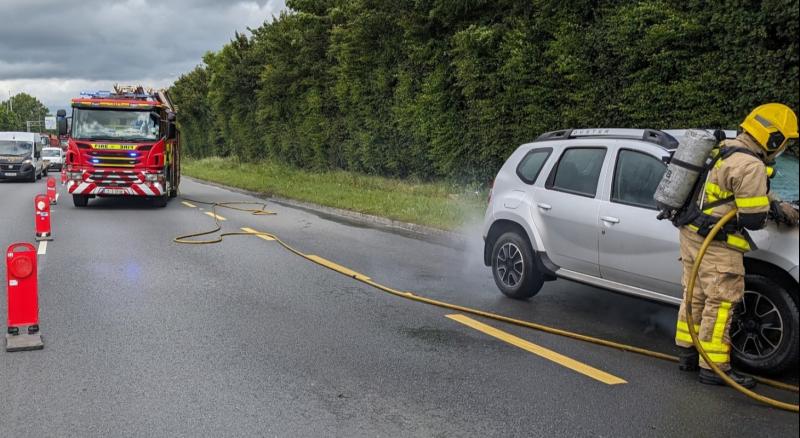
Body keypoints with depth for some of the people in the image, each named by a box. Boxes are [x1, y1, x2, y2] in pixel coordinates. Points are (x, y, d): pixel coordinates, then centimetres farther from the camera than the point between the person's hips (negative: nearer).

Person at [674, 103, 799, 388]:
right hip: (715, 244, -10)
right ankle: (714, 368, 3)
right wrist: (775, 214, 5)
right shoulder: (751, 166, -19)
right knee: (720, 303, -3)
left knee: (696, 296, 17)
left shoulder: (727, 149, 12)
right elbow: (754, 219, -17)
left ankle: (688, 353, 27)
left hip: (692, 233, 10)